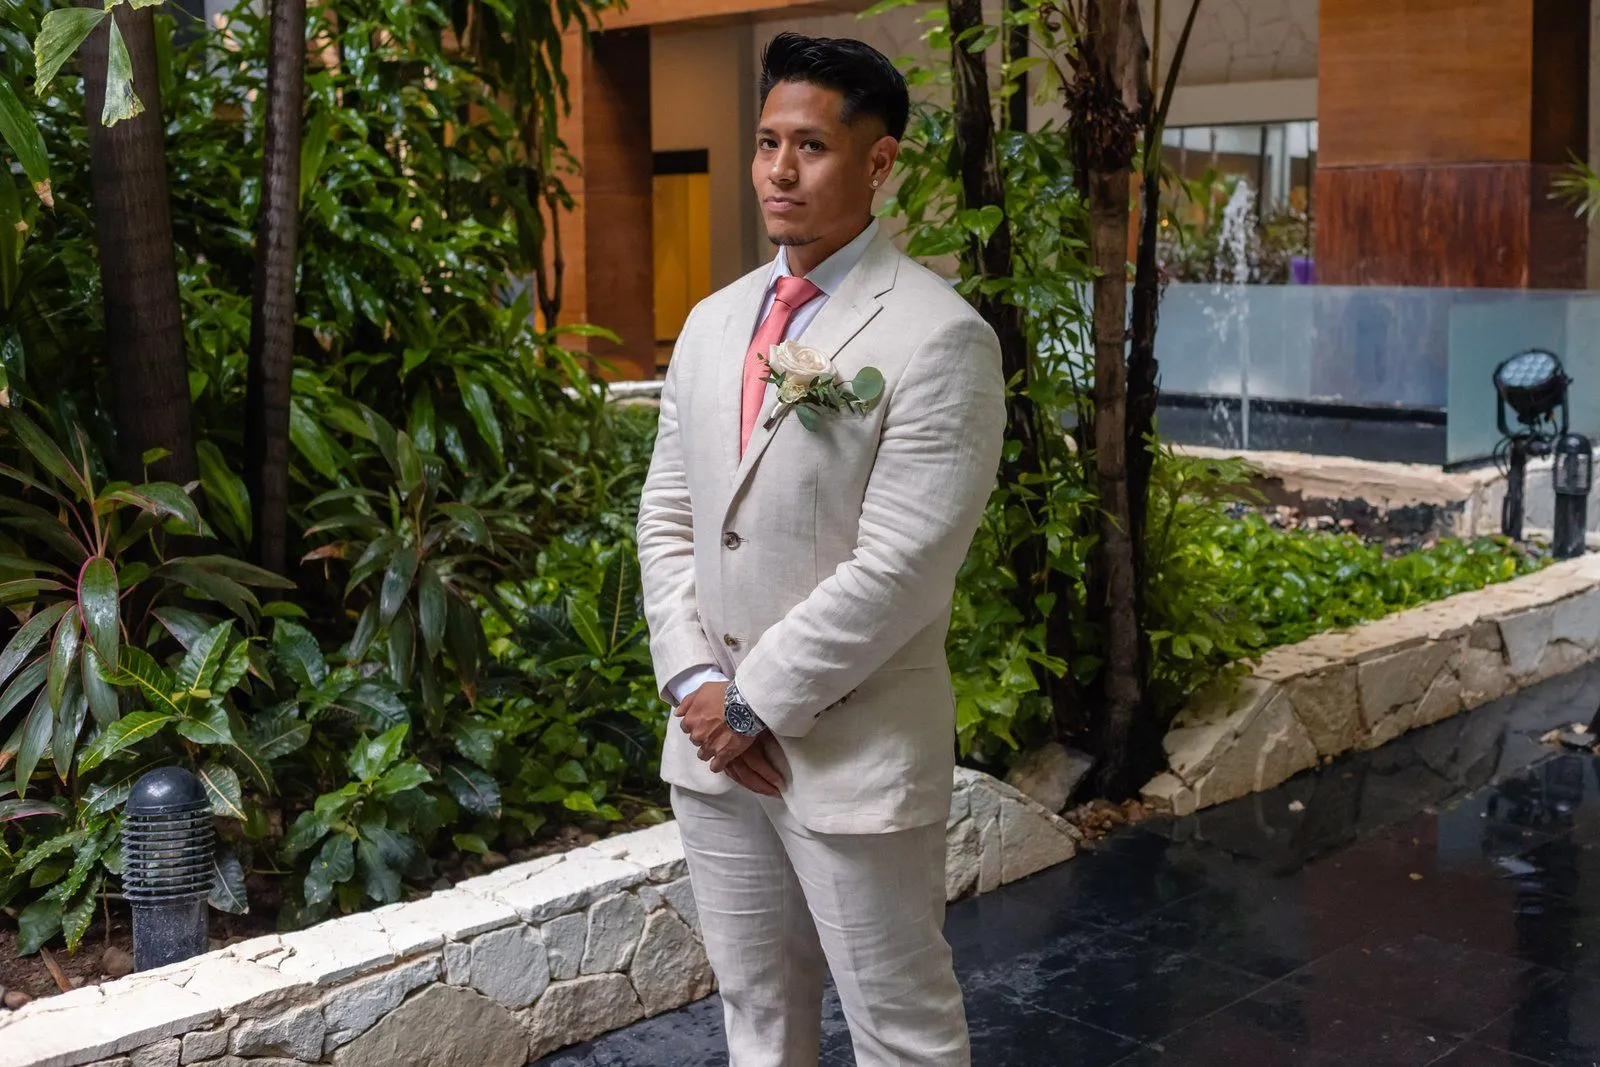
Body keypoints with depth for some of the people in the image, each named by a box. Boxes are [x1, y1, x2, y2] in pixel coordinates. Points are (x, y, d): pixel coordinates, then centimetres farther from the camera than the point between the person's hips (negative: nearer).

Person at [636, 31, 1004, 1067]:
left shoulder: (938, 336, -13)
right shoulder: (714, 321, 10)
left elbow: (899, 565, -19)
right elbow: (667, 516, 10)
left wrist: (758, 702, -14)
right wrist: (694, 685, -3)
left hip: (855, 748, -6)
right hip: (711, 736, 6)